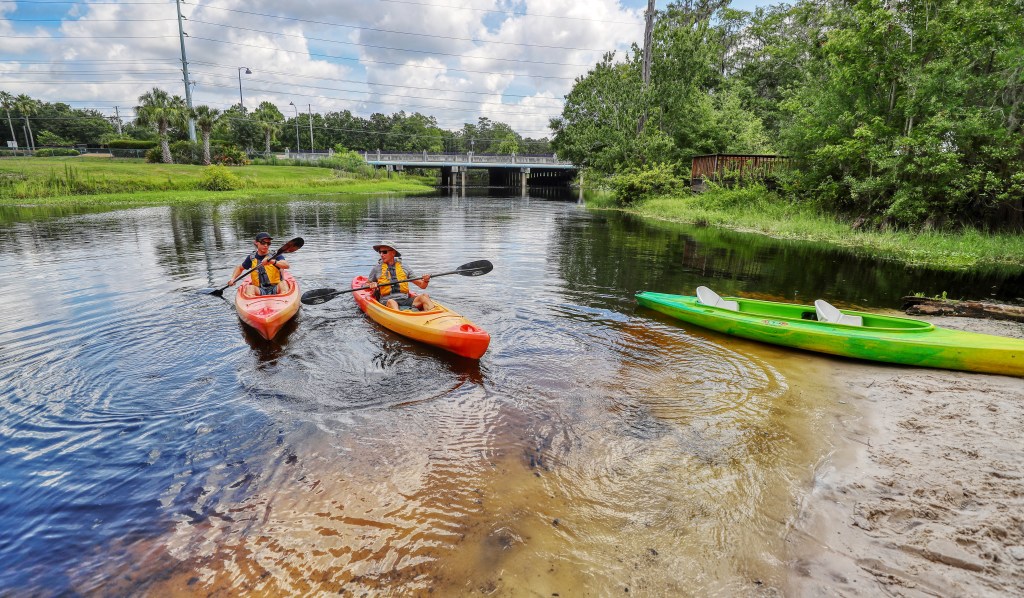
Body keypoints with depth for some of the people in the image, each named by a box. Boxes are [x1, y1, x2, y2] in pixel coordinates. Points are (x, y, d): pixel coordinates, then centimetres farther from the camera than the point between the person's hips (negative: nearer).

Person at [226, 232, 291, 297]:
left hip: (275, 288, -2)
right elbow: (240, 268, 28)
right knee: (249, 287, -25)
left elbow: (287, 266, -19)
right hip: (259, 290, 3)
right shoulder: (251, 258, 10)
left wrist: (272, 261, -35)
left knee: (283, 283, -31)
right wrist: (233, 278, 12)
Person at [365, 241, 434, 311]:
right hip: (386, 302, -2)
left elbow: (422, 285, 16)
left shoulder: (405, 268, 15)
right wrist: (371, 285, -1)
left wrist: (426, 281, -7)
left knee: (424, 296, -24)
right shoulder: (377, 269, 12)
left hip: (405, 300, 2)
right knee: (391, 302, -37)